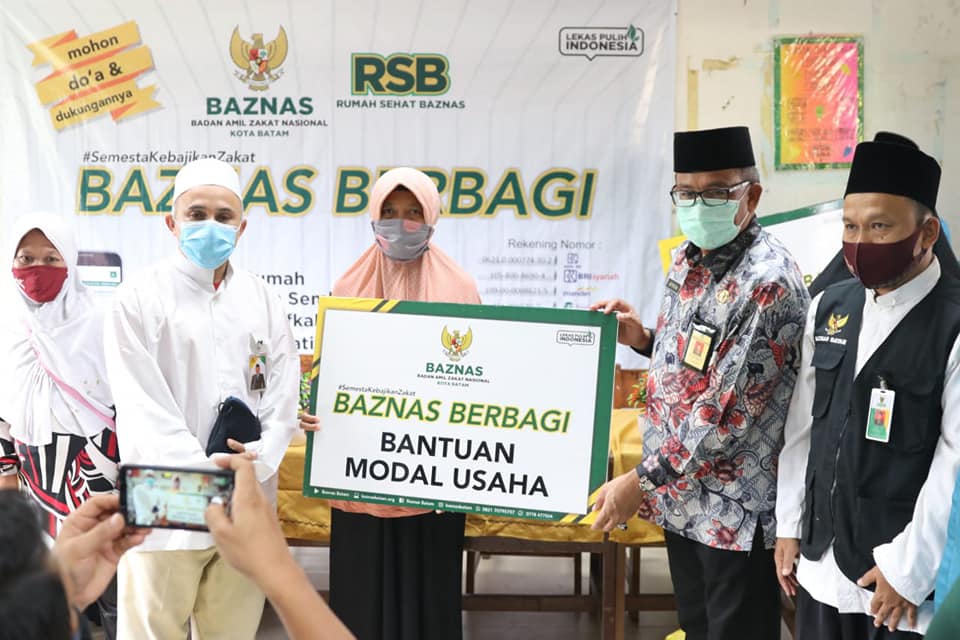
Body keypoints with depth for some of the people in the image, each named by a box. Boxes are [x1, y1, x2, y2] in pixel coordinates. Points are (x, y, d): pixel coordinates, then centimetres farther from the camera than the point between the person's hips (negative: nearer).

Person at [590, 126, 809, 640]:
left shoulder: (768, 281, -22)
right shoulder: (686, 259, 5)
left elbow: (730, 405, -24)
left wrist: (642, 481, -18)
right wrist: (644, 339, -1)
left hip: (736, 507, -8)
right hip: (680, 493, 8)